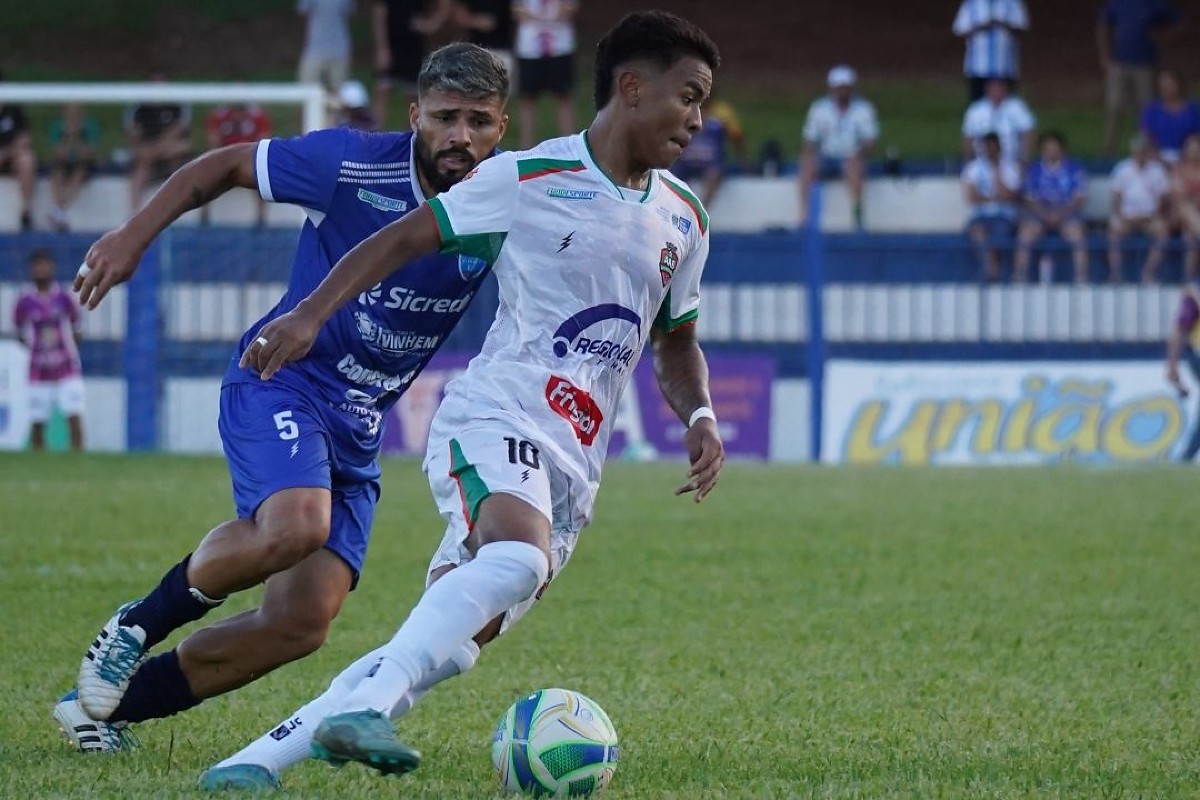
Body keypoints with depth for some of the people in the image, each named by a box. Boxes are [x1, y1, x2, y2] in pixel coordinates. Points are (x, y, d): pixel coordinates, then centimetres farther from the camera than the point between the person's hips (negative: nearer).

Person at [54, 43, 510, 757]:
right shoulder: (354, 164, -15)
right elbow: (227, 164, -2)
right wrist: (135, 236, -8)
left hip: (360, 430, 5)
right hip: (281, 383, -5)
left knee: (303, 624, -4)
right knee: (295, 526, -35)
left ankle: (108, 705, 12)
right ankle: (137, 628, -8)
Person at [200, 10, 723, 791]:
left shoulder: (682, 219, 16)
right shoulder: (530, 177, -2)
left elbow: (676, 342, 29)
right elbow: (405, 237, 3)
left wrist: (700, 416, 9)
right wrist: (310, 316, -7)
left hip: (572, 468, 6)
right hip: (495, 418, -6)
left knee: (447, 647, -7)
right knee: (516, 558, -38)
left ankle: (264, 755, -4)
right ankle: (363, 710, -45)